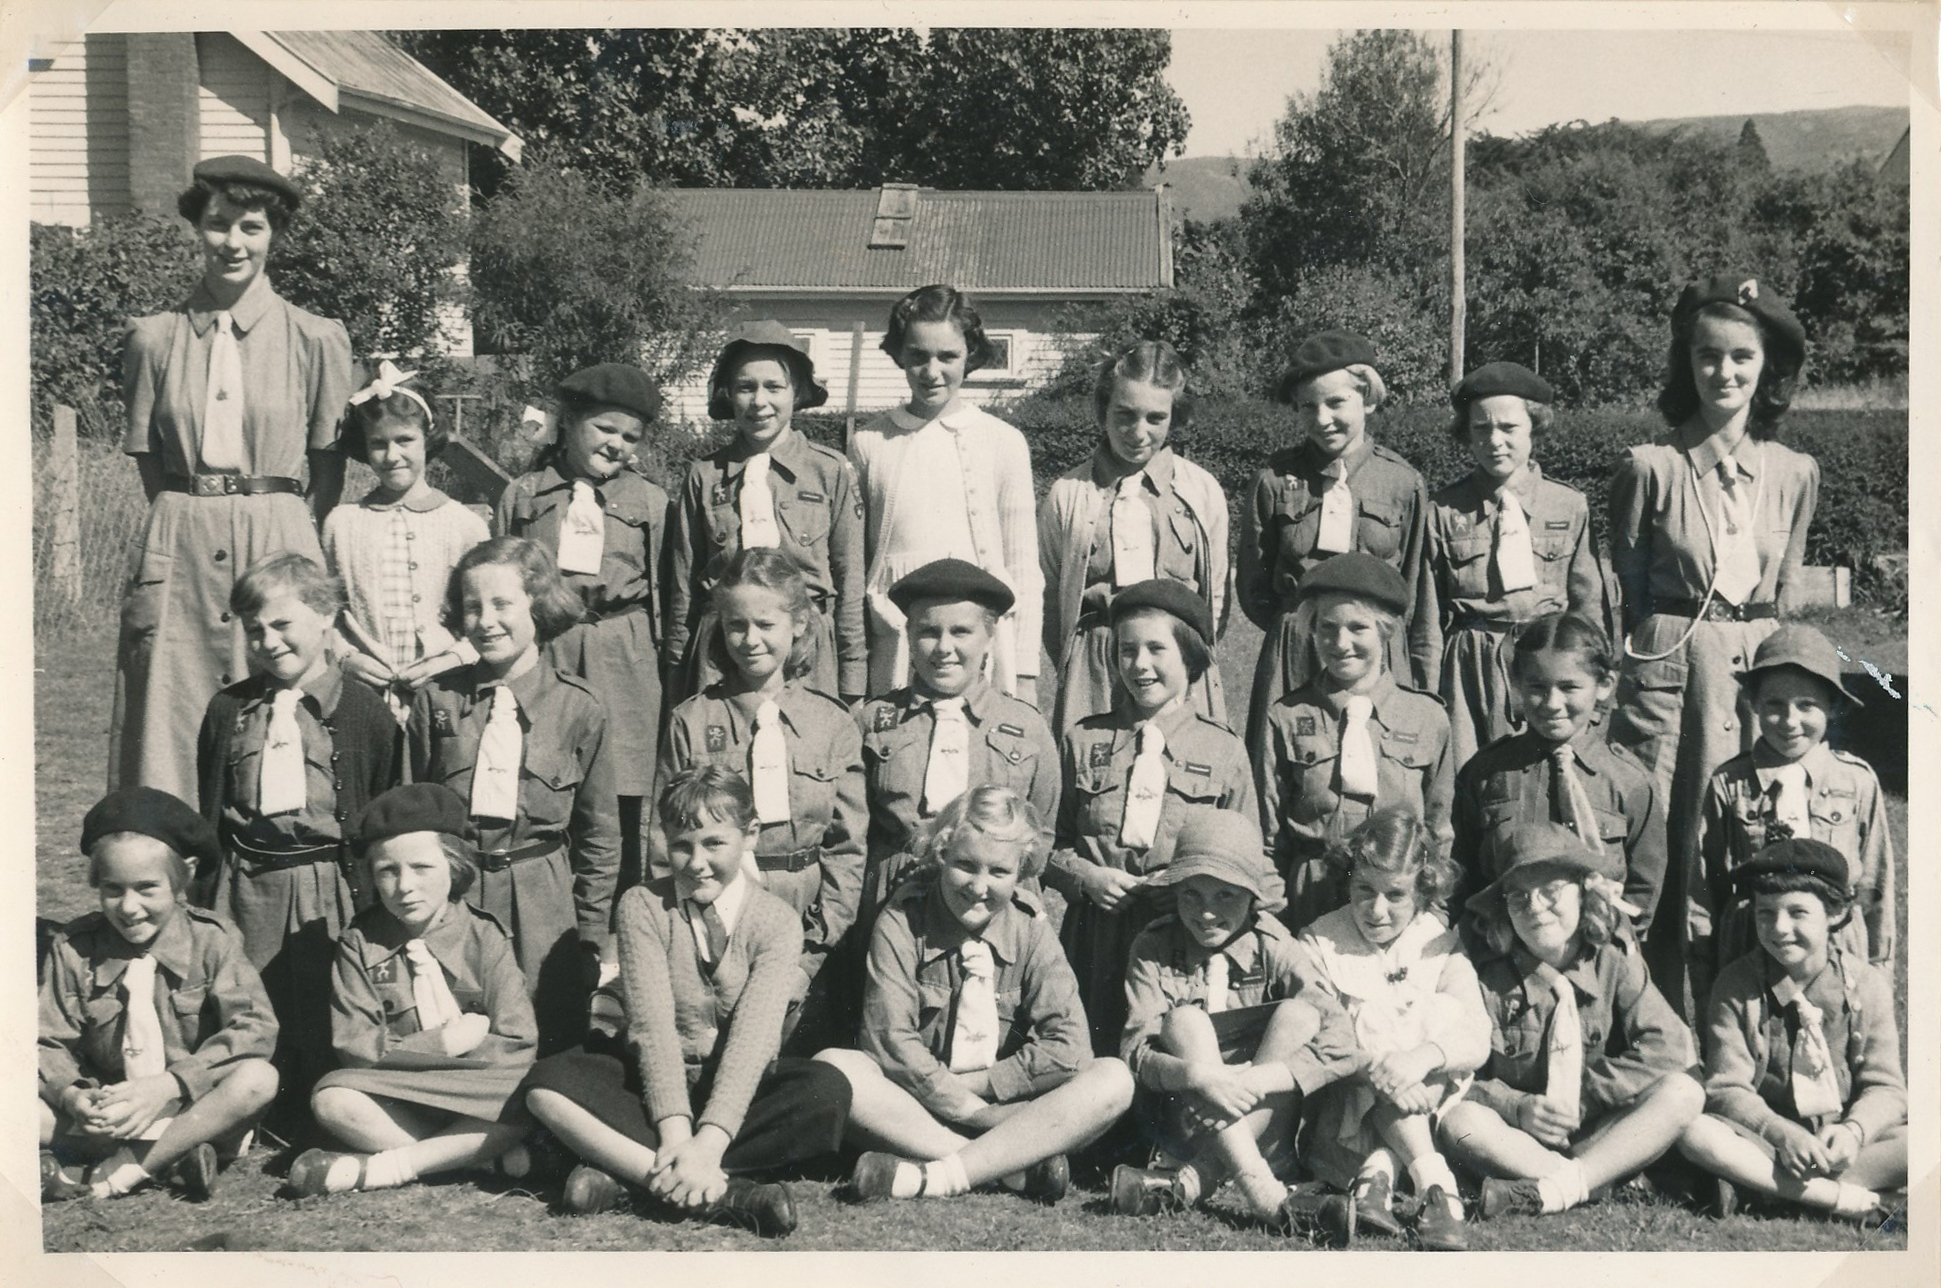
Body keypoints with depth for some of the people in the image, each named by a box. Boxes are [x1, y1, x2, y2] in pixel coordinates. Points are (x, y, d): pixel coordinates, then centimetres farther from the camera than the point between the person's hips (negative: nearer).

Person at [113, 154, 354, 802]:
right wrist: (191, 520, 3)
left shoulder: (315, 340, 2)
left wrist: (295, 540, 0)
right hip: (181, 549, 1)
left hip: (280, 545, -1)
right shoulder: (154, 337, 5)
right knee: (170, 723, 0)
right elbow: (146, 457, 11)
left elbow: (328, 468, 7)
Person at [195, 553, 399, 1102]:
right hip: (244, 888, 3)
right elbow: (209, 813, 15)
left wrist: (376, 904, -4)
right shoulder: (228, 709, 9)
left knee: (320, 1031, 2)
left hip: (329, 891, -3)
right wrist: (206, 892, 10)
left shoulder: (365, 710, -2)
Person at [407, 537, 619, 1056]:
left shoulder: (578, 707, 0)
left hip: (543, 906, -1)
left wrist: (591, 936, 3)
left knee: (547, 1051, 2)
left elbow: (599, 836, 5)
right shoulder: (435, 701, 3)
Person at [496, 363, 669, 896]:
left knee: (618, 809, 0)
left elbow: (660, 592, 11)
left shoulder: (649, 501, 8)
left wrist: (659, 663, 8)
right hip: (540, 654, 1)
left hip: (623, 664, 0)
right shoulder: (523, 494, 10)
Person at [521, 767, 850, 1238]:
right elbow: (652, 1022, -16)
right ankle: (724, 1192, -39)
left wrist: (708, 1142, -33)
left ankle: (627, 1171, -30)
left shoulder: (777, 921, -6)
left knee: (828, 1089, -30)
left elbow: (754, 1034, -19)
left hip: (736, 1088, 0)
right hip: (649, 1082, 0)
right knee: (547, 1086, -28)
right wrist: (675, 1131, -30)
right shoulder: (642, 906, -5)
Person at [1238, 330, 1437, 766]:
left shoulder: (1402, 482, 2)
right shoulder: (1276, 480, 3)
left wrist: (1426, 688, 9)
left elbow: (1420, 598, 8)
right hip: (1293, 662, 0)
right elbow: (1253, 590, 11)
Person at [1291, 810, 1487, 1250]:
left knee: (1445, 1013, -20)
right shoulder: (1319, 944, 1)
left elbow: (1477, 1039, -12)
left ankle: (1378, 1174, -33)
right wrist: (1377, 1066, -35)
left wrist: (1424, 1057, -36)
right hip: (1338, 1117, -2)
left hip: (1430, 1115, 2)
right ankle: (1435, 1188, -40)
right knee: (1377, 1023, -27)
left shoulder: (1440, 945, 5)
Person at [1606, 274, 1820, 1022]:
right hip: (1667, 665, -3)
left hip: (1759, 671, 3)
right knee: (1662, 847, -2)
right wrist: (1642, 651, 3)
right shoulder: (1650, 466, -3)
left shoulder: (1794, 474, 6)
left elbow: (1783, 591, 15)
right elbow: (1625, 587, 4)